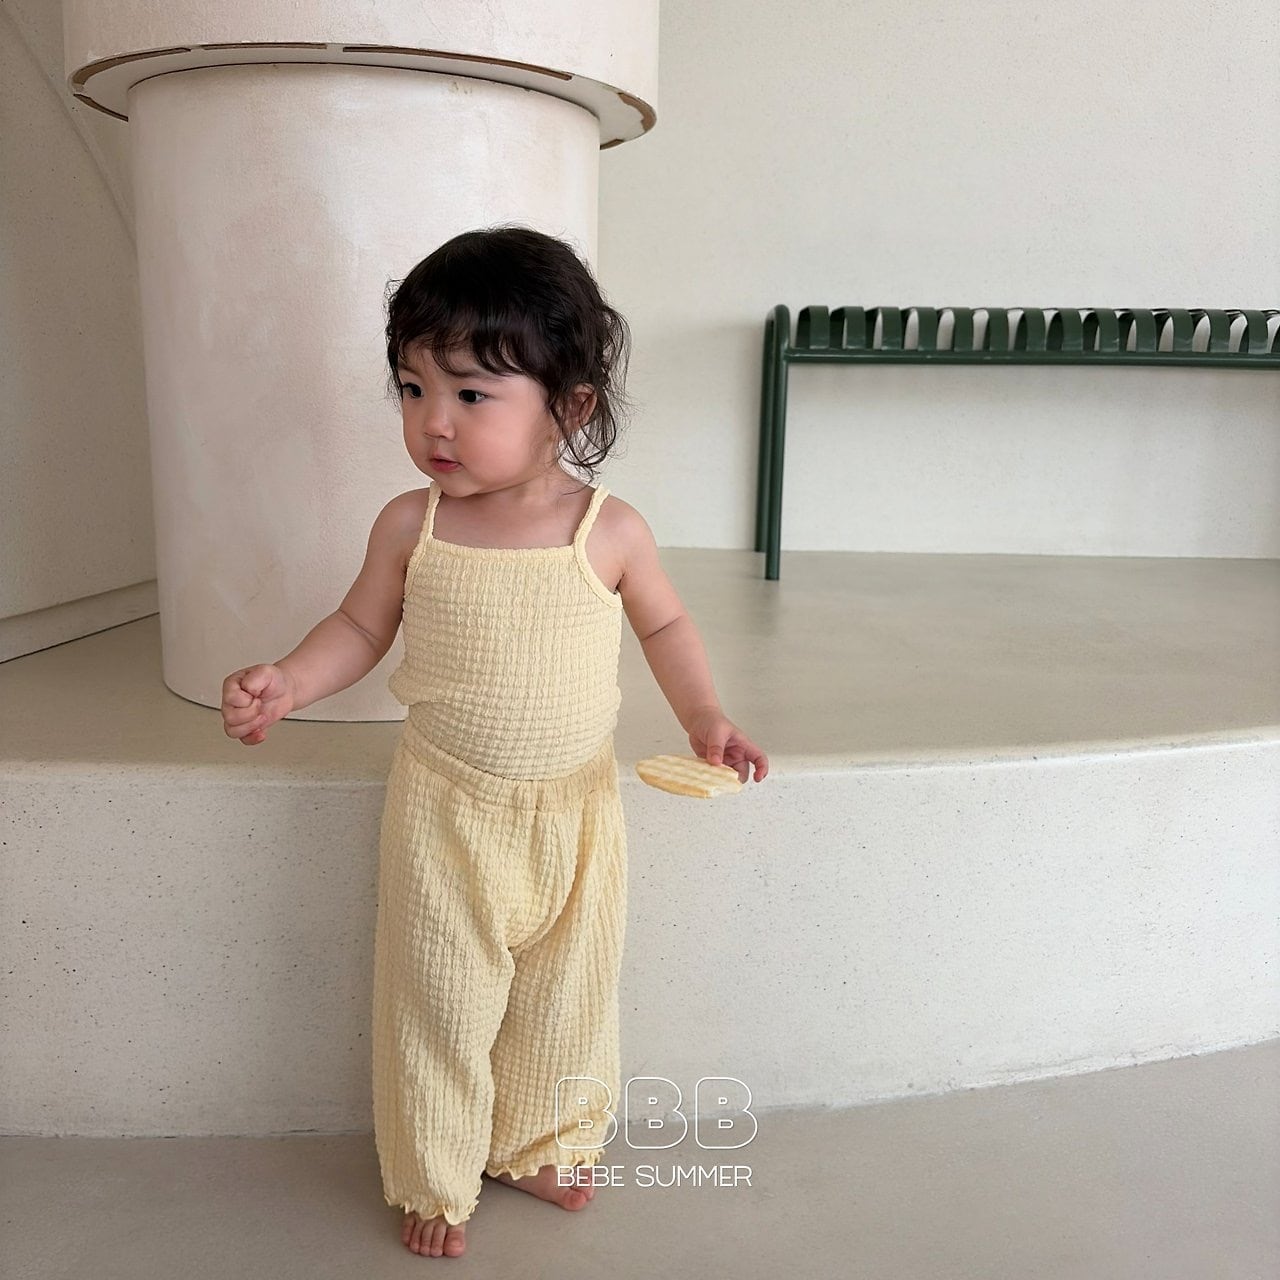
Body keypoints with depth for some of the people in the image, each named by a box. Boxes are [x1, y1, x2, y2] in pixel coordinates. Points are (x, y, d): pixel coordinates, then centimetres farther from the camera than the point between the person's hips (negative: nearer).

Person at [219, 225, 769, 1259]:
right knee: (440, 1005, 12)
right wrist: (287, 684, -11)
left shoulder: (610, 529, -12)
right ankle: (433, 1178, 38)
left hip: (576, 813, 1)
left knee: (566, 999, 19)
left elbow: (665, 624, 3)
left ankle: (544, 1142, 47)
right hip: (446, 814, 0)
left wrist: (705, 717, -9)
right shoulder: (410, 527, -10)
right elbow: (362, 625, 4)